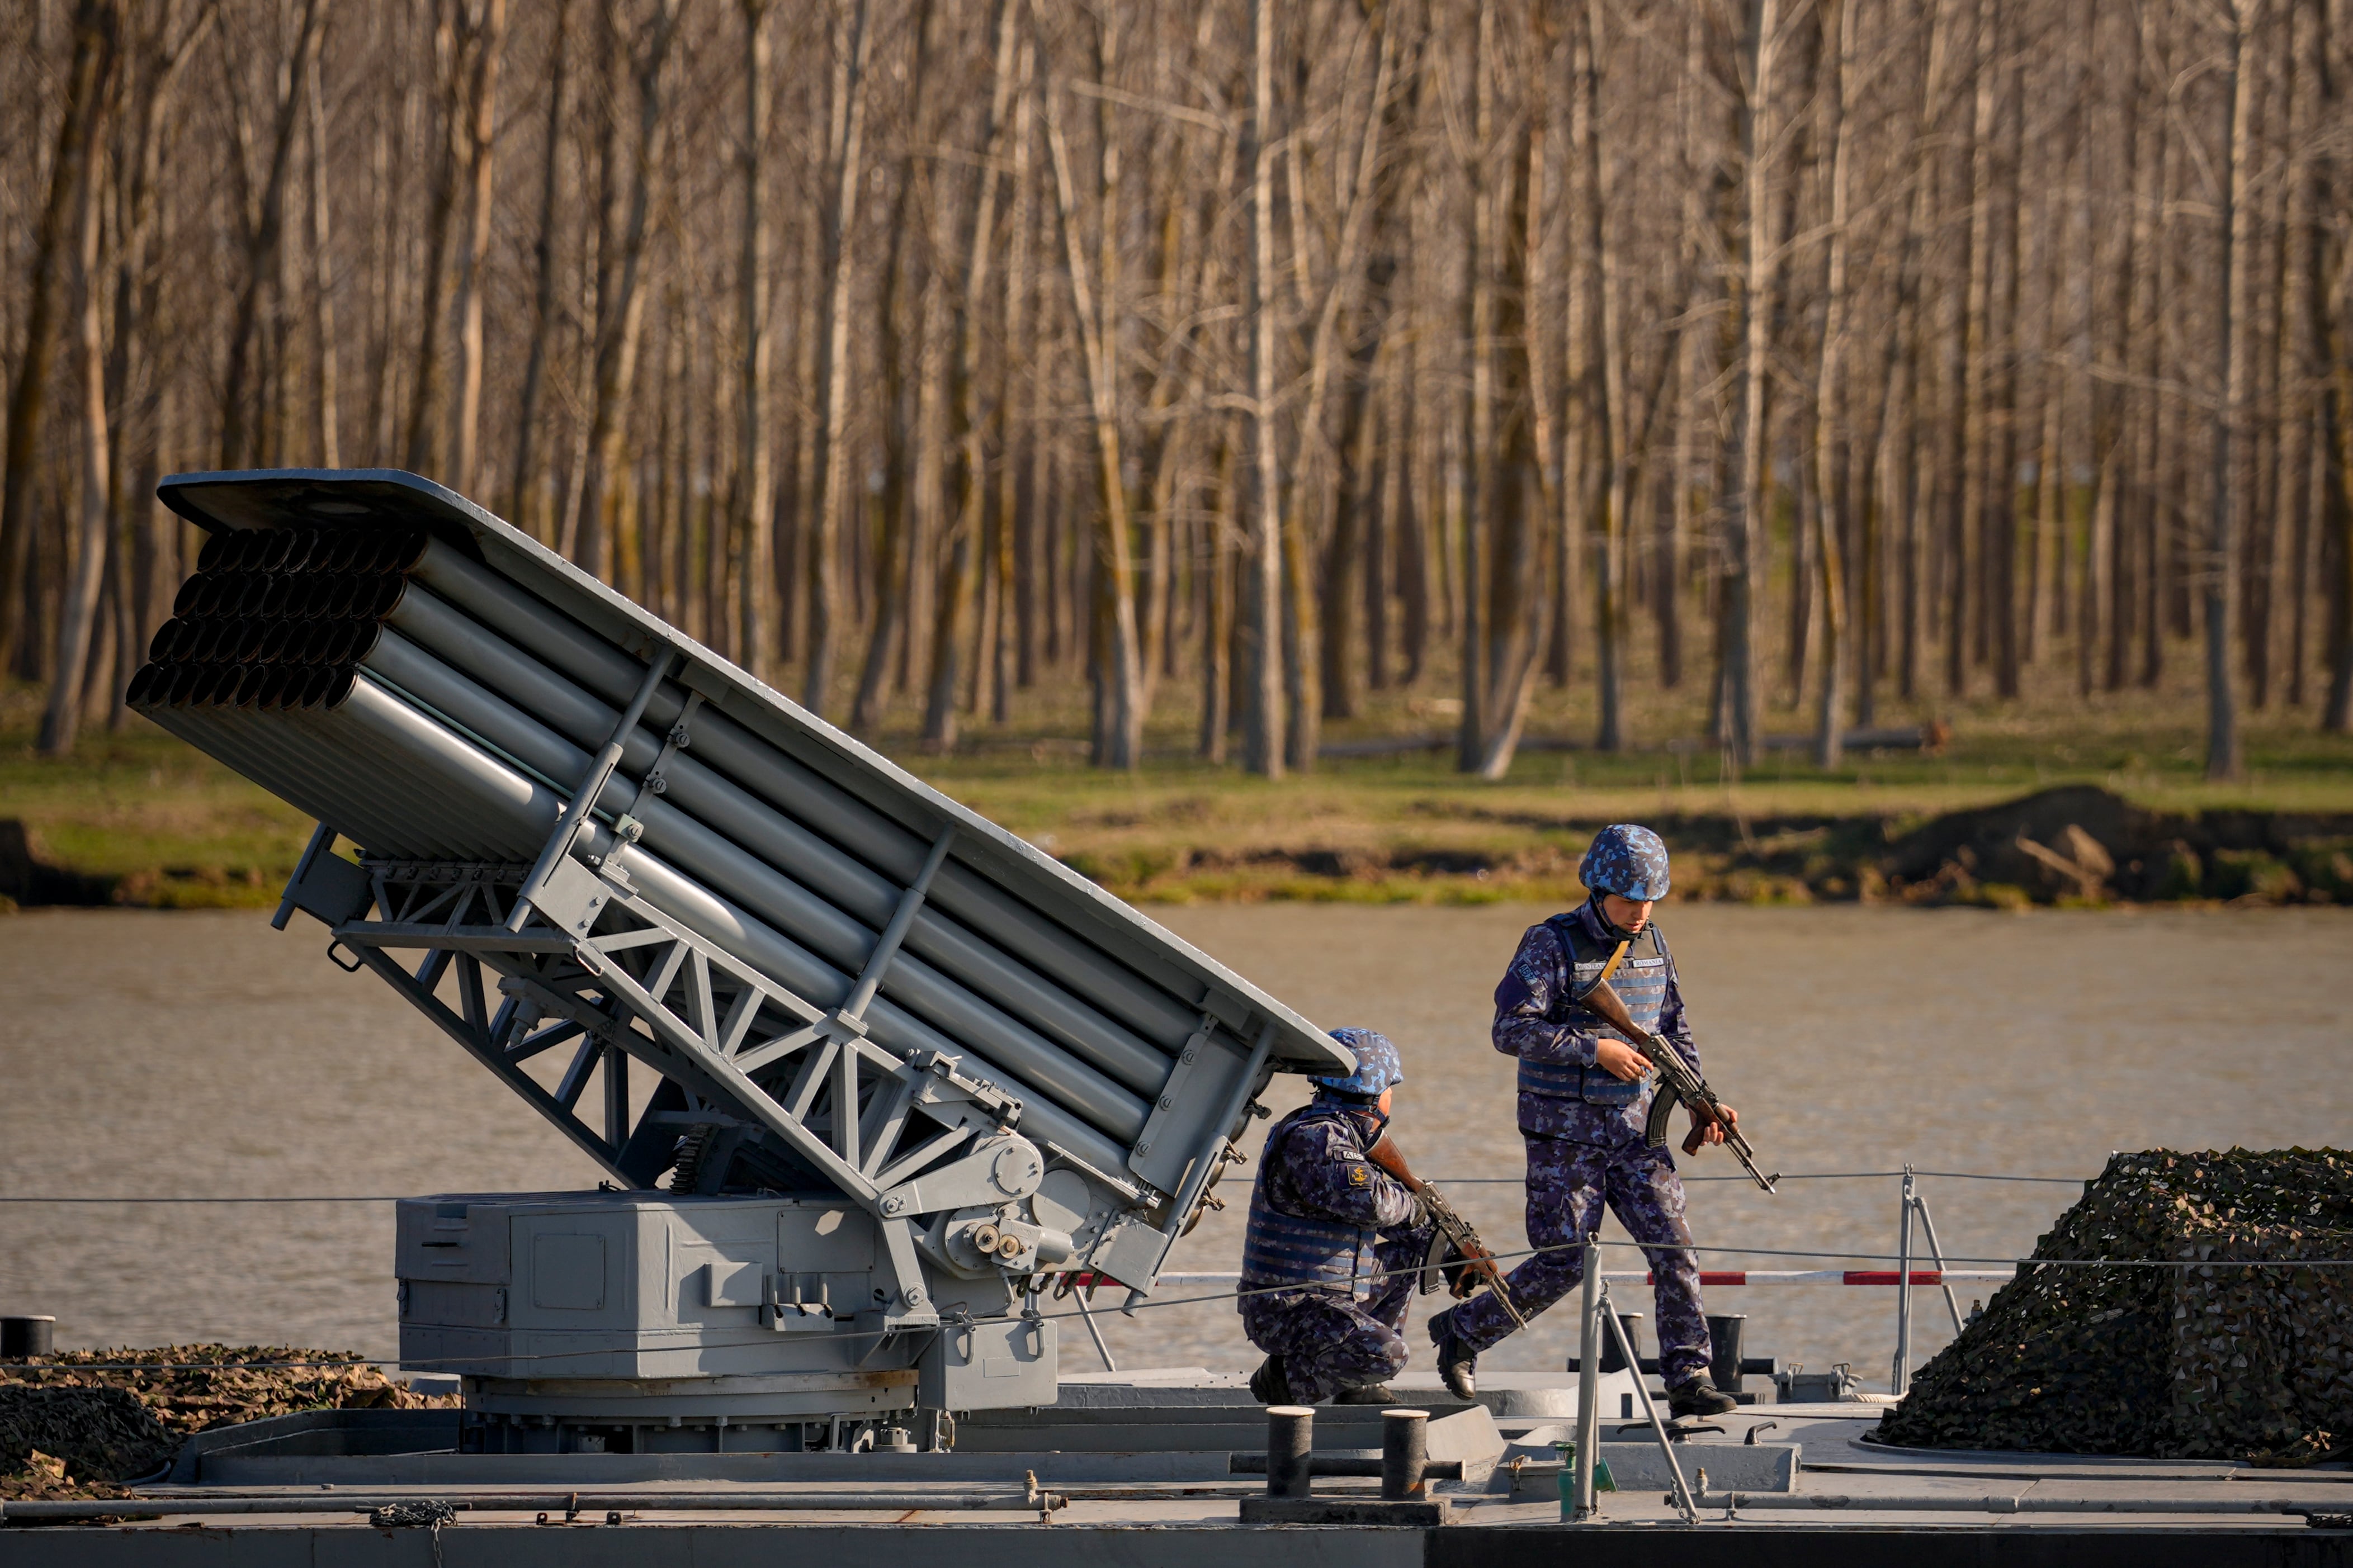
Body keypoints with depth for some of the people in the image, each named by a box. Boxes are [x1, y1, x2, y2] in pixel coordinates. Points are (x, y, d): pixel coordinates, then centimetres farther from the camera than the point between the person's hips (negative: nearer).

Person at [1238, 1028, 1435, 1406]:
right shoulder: (1315, 1138, -17)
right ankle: (1285, 1379, -5)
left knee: (1413, 1246, 24)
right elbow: (1369, 1203, -31)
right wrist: (1411, 1207, -9)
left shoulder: (1340, 1136, 16)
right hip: (1287, 1313, -10)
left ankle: (1359, 1385, 19)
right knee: (1386, 1354, -31)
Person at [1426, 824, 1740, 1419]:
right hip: (1564, 1132, -5)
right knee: (1562, 1264, -4)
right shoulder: (1551, 945, -11)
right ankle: (1461, 1333, 18)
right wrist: (1595, 1049, -23)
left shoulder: (1653, 947, 8)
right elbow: (1512, 1030, -18)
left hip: (1632, 1129, 5)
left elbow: (1675, 1034, 17)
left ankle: (1688, 1380, -4)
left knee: (1674, 1249, -7)